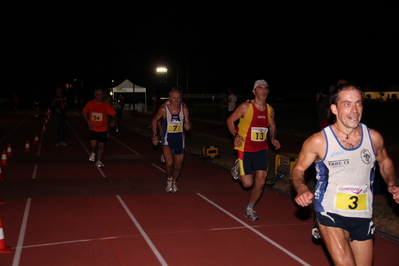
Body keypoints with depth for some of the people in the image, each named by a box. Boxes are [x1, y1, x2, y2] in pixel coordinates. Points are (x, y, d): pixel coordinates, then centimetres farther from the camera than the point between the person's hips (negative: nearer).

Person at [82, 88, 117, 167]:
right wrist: (88, 121, -3)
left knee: (101, 145, 3)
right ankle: (93, 153, 19)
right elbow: (84, 112, 8)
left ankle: (98, 161, 22)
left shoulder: (106, 106, -11)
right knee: (93, 144, -17)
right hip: (93, 128, 0)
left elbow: (114, 114, -6)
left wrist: (113, 120, -27)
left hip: (103, 129, 1)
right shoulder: (90, 104, -7)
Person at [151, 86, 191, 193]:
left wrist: (188, 126, -23)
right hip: (167, 139, -2)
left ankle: (174, 182, 41)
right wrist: (155, 136, -1)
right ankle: (169, 180, 8)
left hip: (179, 139, 3)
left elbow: (188, 124, 1)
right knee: (169, 162, -22)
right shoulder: (164, 109, -14)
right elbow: (154, 120, 2)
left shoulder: (184, 108, -9)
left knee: (178, 166, 11)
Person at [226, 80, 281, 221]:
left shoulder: (270, 109, 3)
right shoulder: (245, 107, -12)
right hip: (245, 149, -4)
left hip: (261, 149, 4)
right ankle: (238, 167, 31)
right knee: (248, 183, -3)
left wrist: (273, 138, 1)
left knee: (260, 182, -1)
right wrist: (235, 135, -19)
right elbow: (230, 120, -4)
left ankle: (249, 209, 20)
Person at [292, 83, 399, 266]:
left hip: (363, 216, 4)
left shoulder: (374, 138, -3)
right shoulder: (318, 141, -13)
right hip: (331, 213, -4)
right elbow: (298, 169, -1)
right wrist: (302, 190, -20)